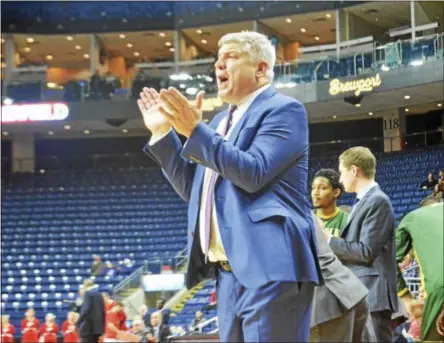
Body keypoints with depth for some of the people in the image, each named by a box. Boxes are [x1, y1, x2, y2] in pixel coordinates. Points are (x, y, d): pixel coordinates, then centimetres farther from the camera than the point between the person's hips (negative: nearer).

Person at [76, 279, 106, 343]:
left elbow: (86, 309, -16)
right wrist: (102, 327, 22)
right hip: (97, 326, 8)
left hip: (88, 327, -7)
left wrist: (78, 322, -10)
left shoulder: (88, 293, -6)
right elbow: (103, 311, 17)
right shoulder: (99, 295, 15)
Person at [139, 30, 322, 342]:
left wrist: (195, 130, -17)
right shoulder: (222, 121, 22)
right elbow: (193, 189, 22)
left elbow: (254, 173, -17)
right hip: (232, 271, 9)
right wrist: (162, 133, 15)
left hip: (269, 267, -9)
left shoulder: (283, 109, -4)